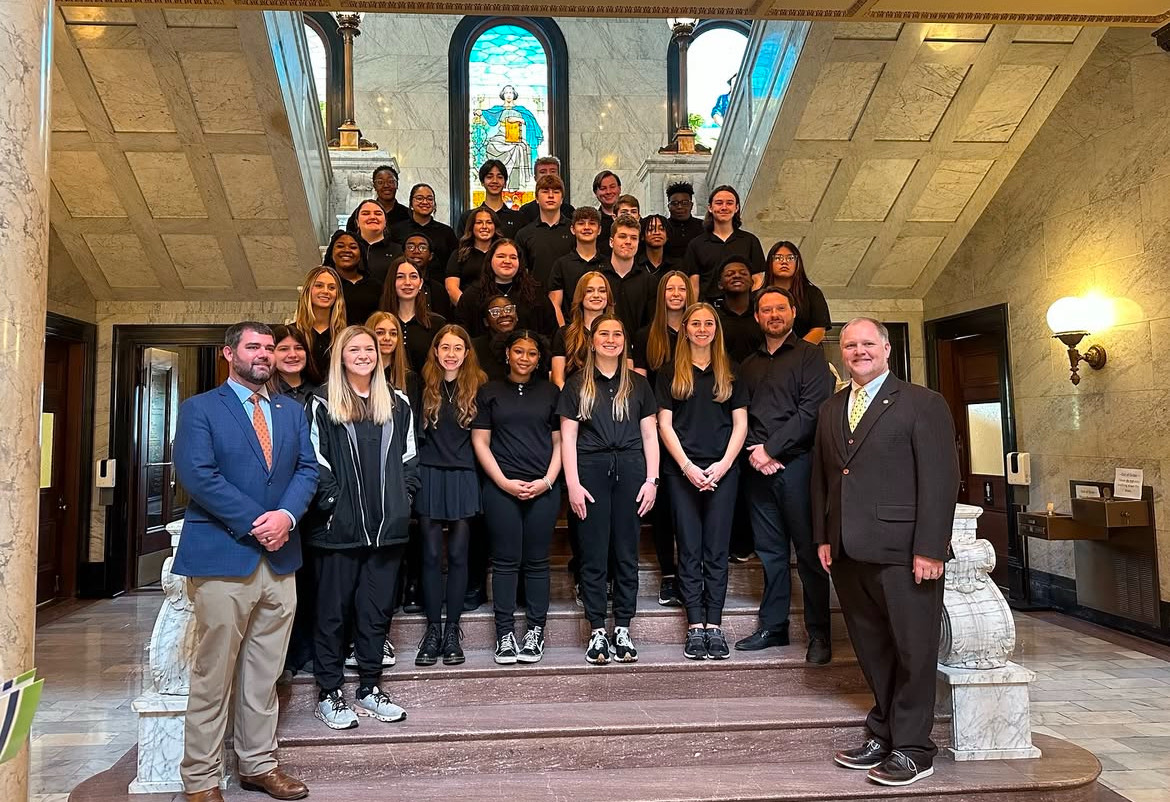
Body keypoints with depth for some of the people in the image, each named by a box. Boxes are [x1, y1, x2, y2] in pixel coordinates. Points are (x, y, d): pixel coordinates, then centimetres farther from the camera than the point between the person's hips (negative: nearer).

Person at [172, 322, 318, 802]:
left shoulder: (292, 411, 15)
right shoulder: (199, 409, 1)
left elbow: (307, 469, 8)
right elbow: (196, 474, -12)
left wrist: (286, 515, -11)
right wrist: (254, 524, -15)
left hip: (280, 558, 5)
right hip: (222, 557, -4)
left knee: (265, 674, 12)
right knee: (212, 676, 2)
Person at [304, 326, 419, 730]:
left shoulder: (397, 404, 11)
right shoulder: (323, 404, 0)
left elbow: (409, 458, 13)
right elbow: (315, 461, -5)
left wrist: (401, 498, 4)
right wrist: (332, 502, -11)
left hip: (386, 525, 4)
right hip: (339, 526, -3)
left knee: (377, 607, 11)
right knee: (334, 608, 5)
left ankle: (370, 689, 23)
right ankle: (329, 693, 16)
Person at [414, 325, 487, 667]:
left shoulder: (477, 386, 4)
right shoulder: (423, 385, 4)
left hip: (463, 476, 0)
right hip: (429, 475, 0)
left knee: (458, 554, 4)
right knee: (431, 554, 3)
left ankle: (452, 630, 13)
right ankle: (433, 629, 13)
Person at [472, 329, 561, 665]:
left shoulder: (550, 392, 12)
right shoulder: (490, 392, 9)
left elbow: (559, 441, 10)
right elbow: (480, 441, 4)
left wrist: (547, 480, -4)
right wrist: (504, 482, -6)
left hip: (543, 489, 1)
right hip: (501, 487, -1)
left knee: (536, 561, 3)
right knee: (505, 560, 0)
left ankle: (535, 631, 12)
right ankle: (505, 634, 8)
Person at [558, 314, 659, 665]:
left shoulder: (638, 384, 14)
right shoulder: (577, 384, 9)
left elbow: (649, 436, 11)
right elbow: (568, 437, 4)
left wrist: (651, 480, 2)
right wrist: (572, 484, -5)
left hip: (630, 469, 2)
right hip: (591, 469, -1)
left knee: (627, 553, 4)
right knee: (593, 554, 0)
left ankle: (623, 630, 13)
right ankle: (597, 631, 9)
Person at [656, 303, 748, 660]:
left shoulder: (730, 373, 11)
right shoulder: (671, 373, 8)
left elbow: (740, 423, 7)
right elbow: (664, 424, 2)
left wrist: (724, 464, -7)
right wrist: (687, 466, -9)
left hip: (722, 470, 1)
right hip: (682, 470, -1)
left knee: (717, 551, 1)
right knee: (689, 551, 1)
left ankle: (715, 626, 6)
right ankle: (695, 627, 6)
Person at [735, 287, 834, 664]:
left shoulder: (809, 355, 1)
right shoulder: (748, 365, 18)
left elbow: (811, 410, -10)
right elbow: (741, 415, 13)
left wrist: (771, 448, -12)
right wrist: (755, 452, -4)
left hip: (797, 462, -5)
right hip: (759, 466, 5)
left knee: (808, 551, -2)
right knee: (770, 551, 10)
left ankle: (819, 634, 6)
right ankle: (772, 627, 18)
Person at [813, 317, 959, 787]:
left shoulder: (922, 404, -2)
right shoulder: (830, 410, 16)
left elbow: (941, 479, -8)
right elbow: (821, 478, 17)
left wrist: (929, 548, -14)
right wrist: (823, 537, 9)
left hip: (902, 551, -5)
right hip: (848, 553, 5)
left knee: (912, 651, 4)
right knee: (872, 651, 13)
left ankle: (912, 749, 16)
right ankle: (883, 735, 25)